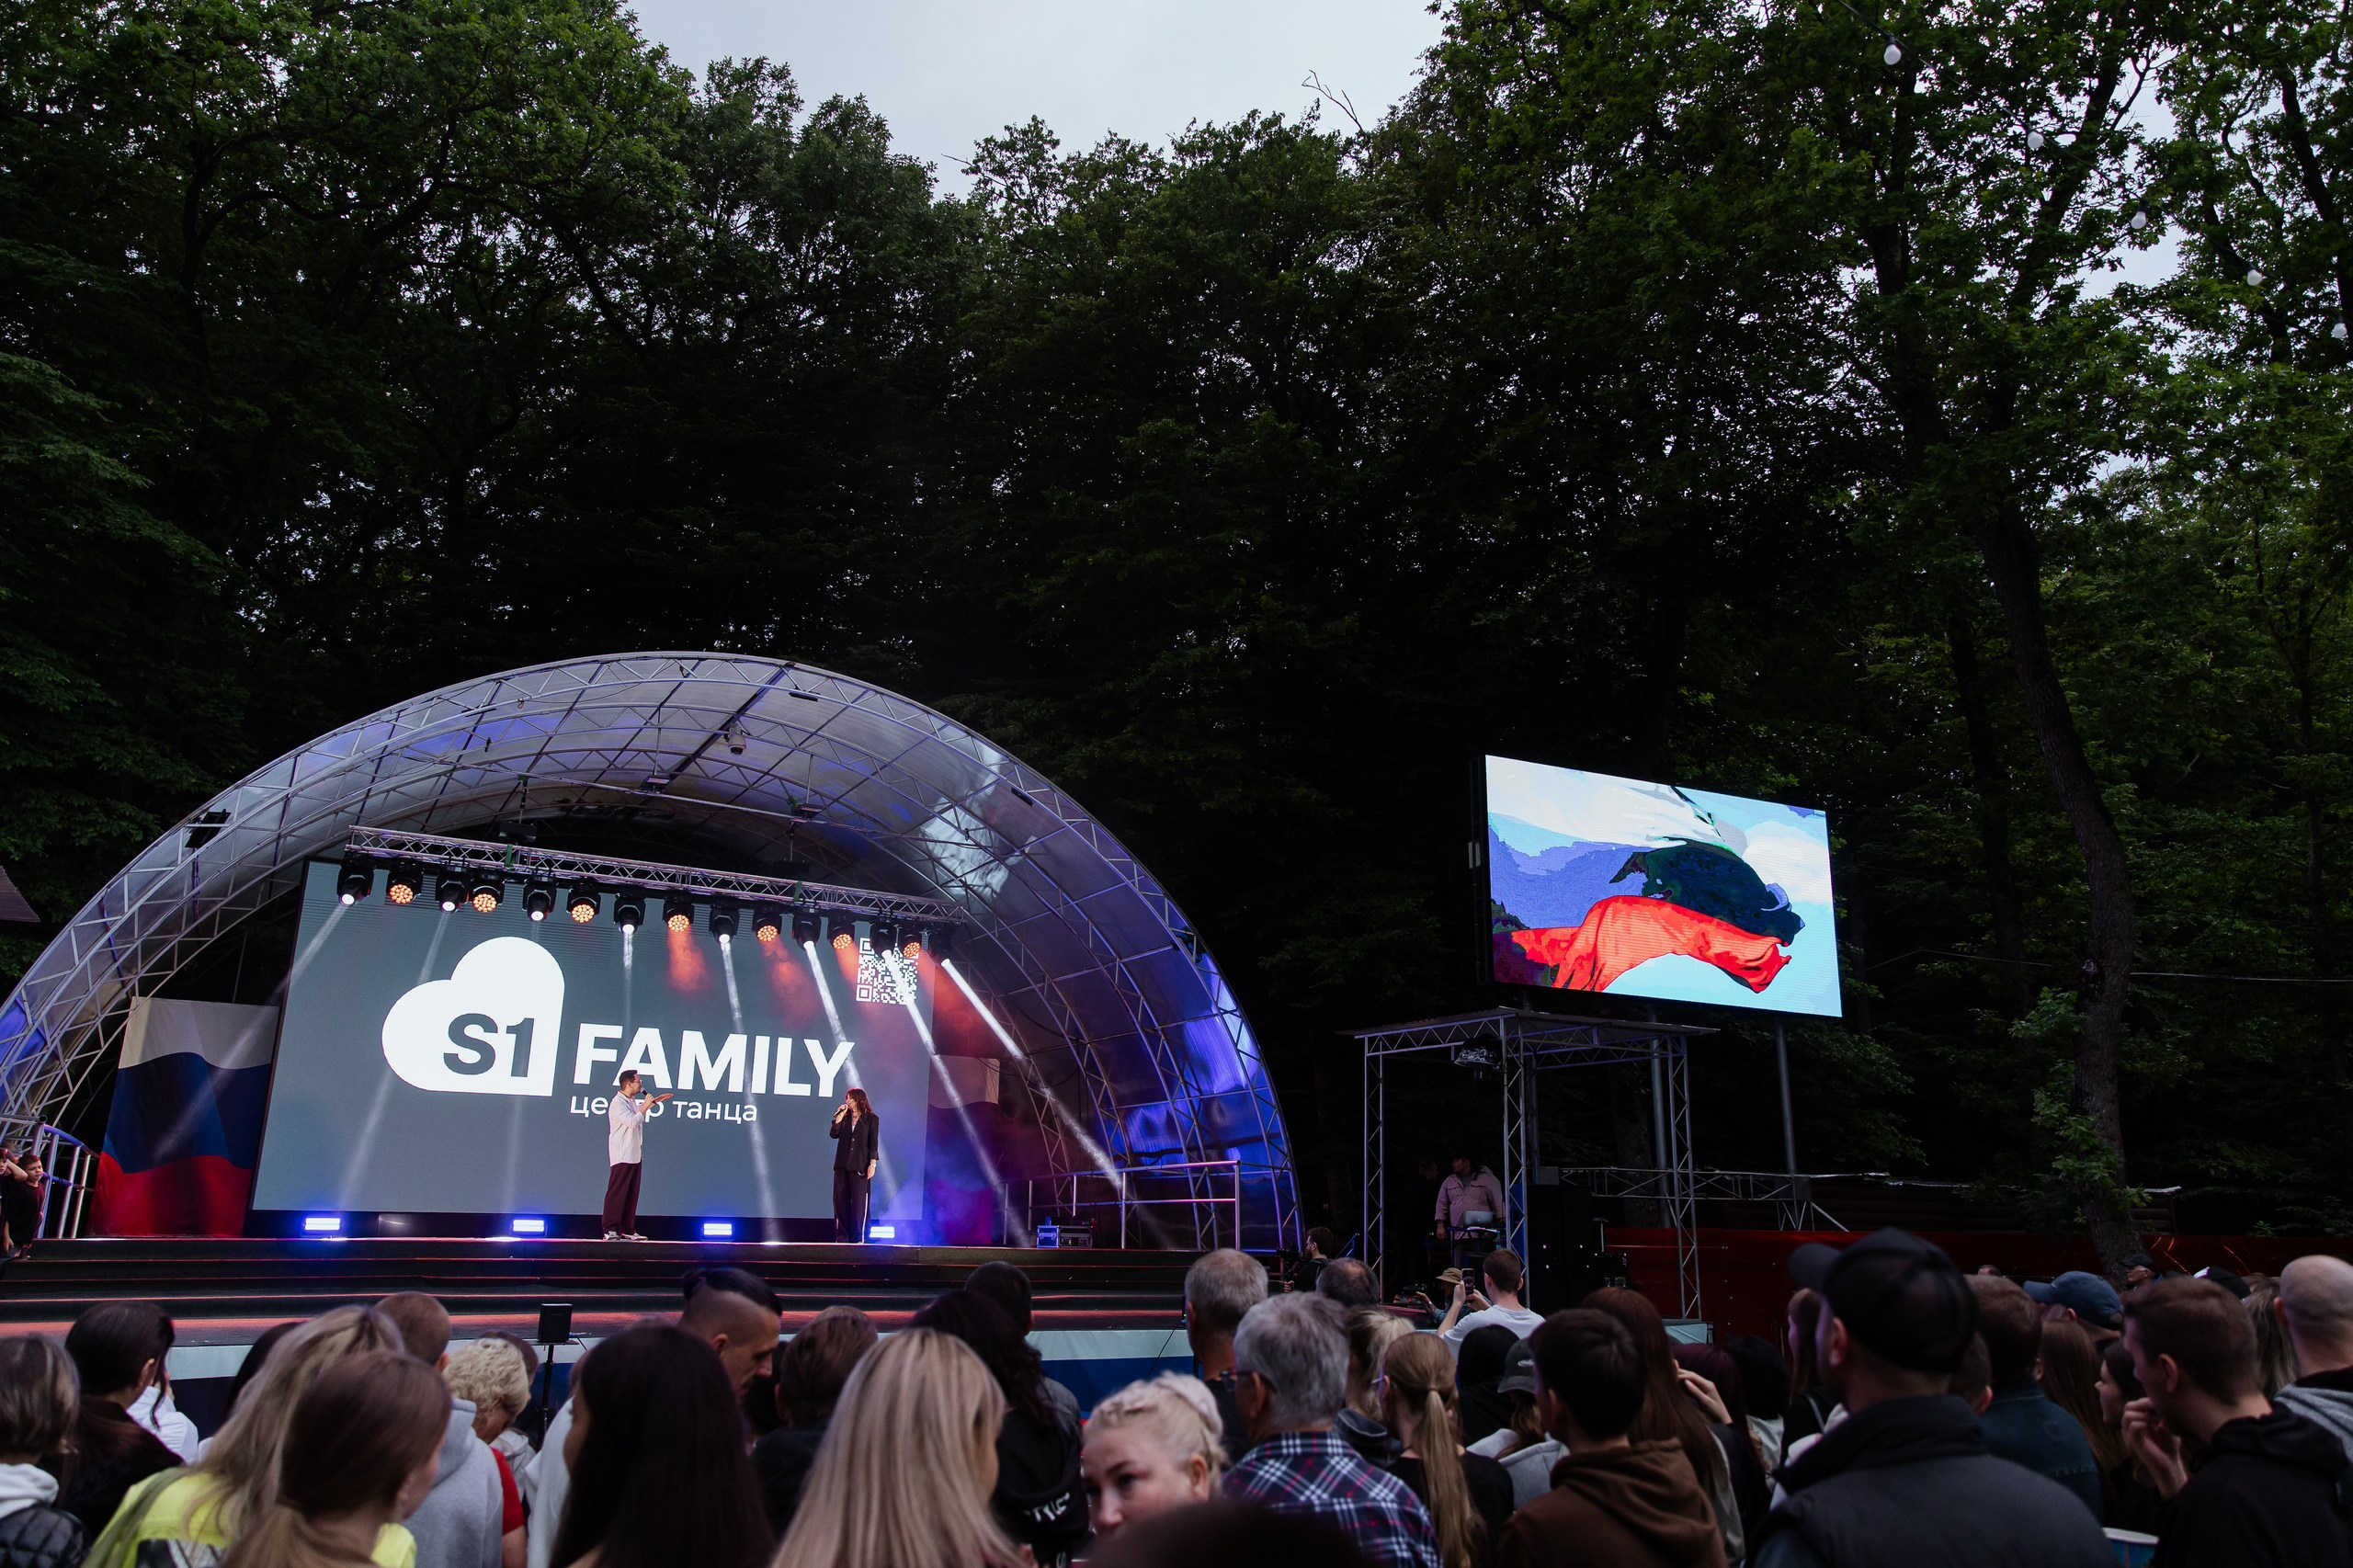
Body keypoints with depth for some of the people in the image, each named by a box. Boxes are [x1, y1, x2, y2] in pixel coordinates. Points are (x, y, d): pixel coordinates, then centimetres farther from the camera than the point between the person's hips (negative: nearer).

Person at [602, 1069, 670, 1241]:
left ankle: (627, 1230, 12)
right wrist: (645, 1106, -14)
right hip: (622, 1157, -9)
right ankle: (610, 1230, -7)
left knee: (632, 1194, 9)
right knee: (616, 1193, -8)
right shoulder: (618, 1103, -14)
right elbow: (633, 1121, -26)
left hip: (635, 1155, 9)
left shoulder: (633, 1101, 15)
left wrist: (653, 1102, 33)